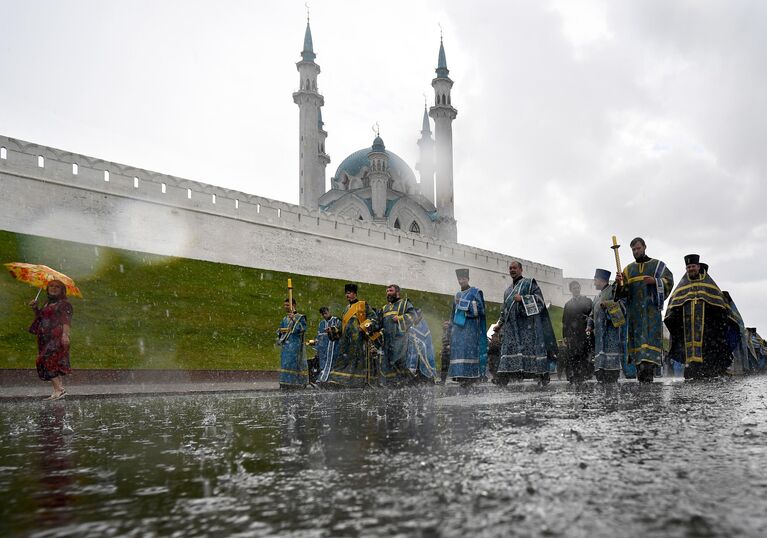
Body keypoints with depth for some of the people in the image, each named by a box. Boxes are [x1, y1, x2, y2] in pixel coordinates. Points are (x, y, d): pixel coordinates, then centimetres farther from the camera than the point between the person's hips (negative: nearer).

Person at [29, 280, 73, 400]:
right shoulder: (47, 303, 20)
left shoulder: (64, 304, -6)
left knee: (47, 360, -15)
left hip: (57, 337, -9)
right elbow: (39, 317, 30)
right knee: (55, 363, 8)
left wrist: (65, 334, -29)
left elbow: (66, 320, -17)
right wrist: (35, 308, 12)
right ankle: (60, 388, 11)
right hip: (46, 338, 9)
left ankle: (58, 389, -14)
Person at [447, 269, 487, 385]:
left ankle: (471, 375, -16)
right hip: (458, 326, 6)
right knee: (457, 349, -3)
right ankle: (460, 375, -4)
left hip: (470, 325, -6)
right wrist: (451, 327, 18)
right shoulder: (457, 295, 22)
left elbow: (479, 309, -7)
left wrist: (464, 304, -10)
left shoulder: (475, 292, 5)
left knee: (469, 348, -14)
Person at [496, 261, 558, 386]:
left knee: (531, 347, -11)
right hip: (511, 326, 5)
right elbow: (504, 310, 30)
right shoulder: (508, 290, 25)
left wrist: (522, 299, -13)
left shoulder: (530, 283, 7)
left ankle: (543, 377, -6)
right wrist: (500, 323, 20)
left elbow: (539, 299, -6)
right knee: (508, 349, -4)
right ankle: (502, 382, -8)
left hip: (528, 325, -5)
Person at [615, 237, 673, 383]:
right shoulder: (628, 269, 17)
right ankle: (641, 377, 5)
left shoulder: (657, 265, 10)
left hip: (651, 309, -3)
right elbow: (623, 292, 11)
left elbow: (669, 281, 2)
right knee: (636, 337, 0)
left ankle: (648, 376, -21)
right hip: (634, 310, 3)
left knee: (650, 337, -14)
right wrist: (619, 283, -11)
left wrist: (655, 281, -16)